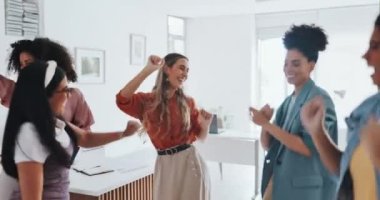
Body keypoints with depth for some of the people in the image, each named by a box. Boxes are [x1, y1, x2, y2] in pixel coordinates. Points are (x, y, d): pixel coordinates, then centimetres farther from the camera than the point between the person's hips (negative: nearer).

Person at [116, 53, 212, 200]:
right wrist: (148, 69, -24)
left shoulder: (187, 102, 3)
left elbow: (200, 136, 11)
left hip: (190, 162, 2)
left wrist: (205, 124, -12)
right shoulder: (148, 101, -4)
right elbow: (122, 100, -26)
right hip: (165, 165, -1)